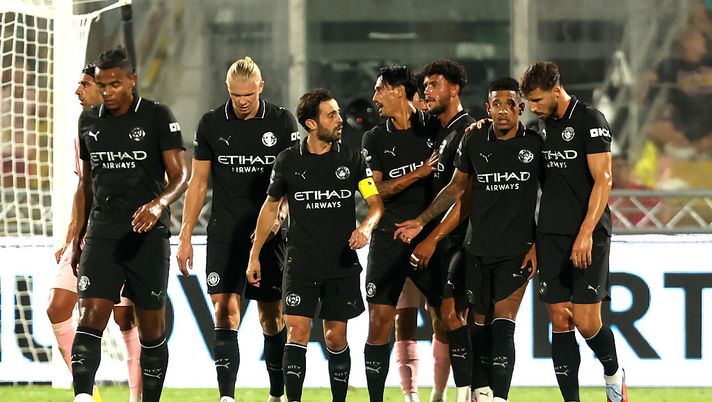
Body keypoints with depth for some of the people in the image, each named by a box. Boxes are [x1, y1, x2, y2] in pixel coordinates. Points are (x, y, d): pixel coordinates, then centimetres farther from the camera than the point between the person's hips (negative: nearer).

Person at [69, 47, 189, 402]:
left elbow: (180, 176, -8)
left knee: (151, 326, 4)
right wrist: (77, 237, 19)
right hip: (102, 234, 3)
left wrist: (159, 203, -28)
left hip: (147, 234, -3)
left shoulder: (157, 116, -3)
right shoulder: (89, 121, 11)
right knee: (91, 316, -14)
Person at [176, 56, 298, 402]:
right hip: (224, 233, 0)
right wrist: (185, 236, 4)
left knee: (271, 316, 5)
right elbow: (198, 183, 8)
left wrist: (280, 214, -17)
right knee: (225, 310, -11)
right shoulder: (211, 124, 3)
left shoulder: (282, 122, 0)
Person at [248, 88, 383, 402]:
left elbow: (376, 202, 1)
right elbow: (270, 207, 12)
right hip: (301, 265, -1)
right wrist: (255, 255, 12)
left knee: (336, 339, 5)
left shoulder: (352, 159, 2)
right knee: (297, 333, -10)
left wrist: (366, 226, -21)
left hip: (342, 265, 1)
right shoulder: (288, 161, 2)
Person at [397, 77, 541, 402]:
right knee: (479, 324, 5)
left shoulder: (535, 144, -4)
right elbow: (457, 188, 17)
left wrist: (538, 245, -2)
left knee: (502, 324, -13)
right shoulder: (473, 142, 2)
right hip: (479, 249, 3)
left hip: (518, 250, -3)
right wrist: (422, 221, 15)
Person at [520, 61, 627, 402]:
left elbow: (602, 180, -12)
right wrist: (534, 239, 11)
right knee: (560, 321, 0)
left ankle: (613, 375, 19)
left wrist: (585, 233, -19)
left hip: (588, 236, -6)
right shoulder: (543, 127, 13)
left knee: (586, 322, -9)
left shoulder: (590, 121, -7)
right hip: (550, 235, 6)